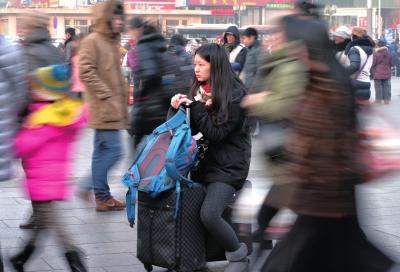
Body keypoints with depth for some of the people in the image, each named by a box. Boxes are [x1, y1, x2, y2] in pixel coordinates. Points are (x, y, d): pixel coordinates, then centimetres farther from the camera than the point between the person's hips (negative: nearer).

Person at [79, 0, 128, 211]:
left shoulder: (112, 42, 18)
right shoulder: (92, 41, -11)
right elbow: (85, 71, -19)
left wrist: (122, 102, 21)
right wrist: (106, 94, -19)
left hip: (113, 108, 10)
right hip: (104, 107, -10)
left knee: (102, 151, 11)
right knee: (112, 151, -12)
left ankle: (102, 197, 16)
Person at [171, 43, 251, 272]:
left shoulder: (236, 94, -13)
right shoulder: (200, 89, 8)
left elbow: (215, 133, -16)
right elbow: (192, 128, 12)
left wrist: (198, 105, -20)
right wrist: (179, 107, -5)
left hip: (228, 165, -7)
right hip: (205, 159, 7)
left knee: (209, 215, -23)